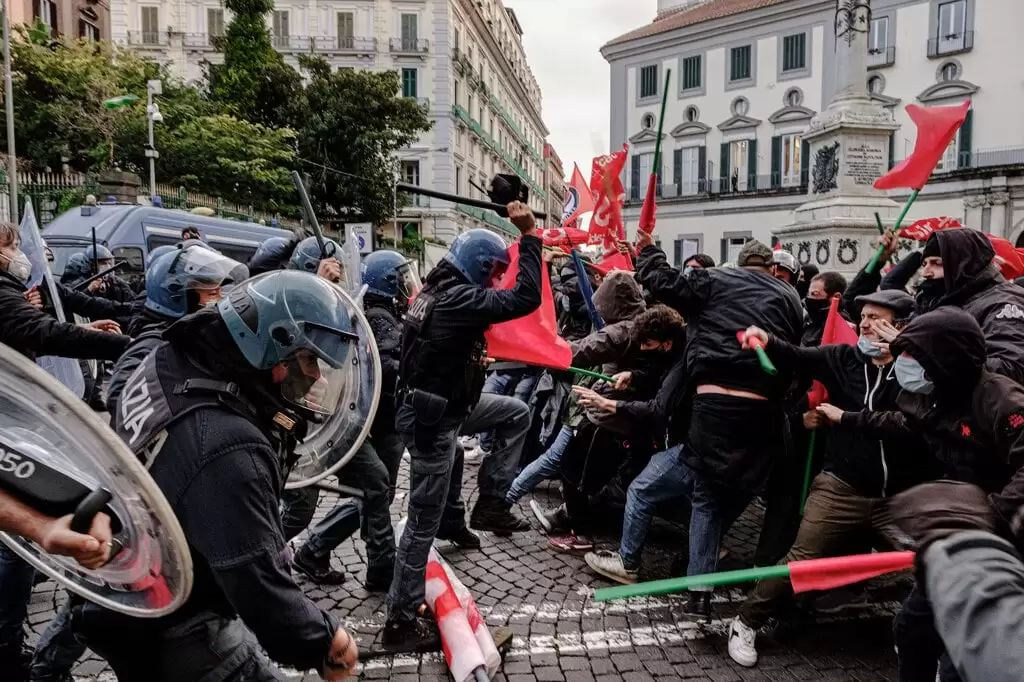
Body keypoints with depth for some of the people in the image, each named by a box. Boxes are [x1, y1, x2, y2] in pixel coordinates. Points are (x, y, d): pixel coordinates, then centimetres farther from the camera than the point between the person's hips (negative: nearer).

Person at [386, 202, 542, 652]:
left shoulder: (437, 289, 6)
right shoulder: (459, 299, -23)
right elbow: (526, 298, -29)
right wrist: (530, 235, -23)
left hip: (440, 405, 10)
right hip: (433, 420, -10)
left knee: (517, 413, 18)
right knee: (424, 522, 1)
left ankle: (490, 501, 20)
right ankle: (401, 621, 14)